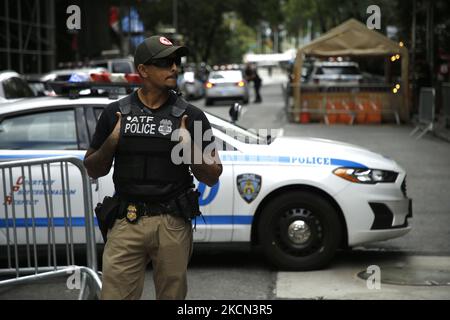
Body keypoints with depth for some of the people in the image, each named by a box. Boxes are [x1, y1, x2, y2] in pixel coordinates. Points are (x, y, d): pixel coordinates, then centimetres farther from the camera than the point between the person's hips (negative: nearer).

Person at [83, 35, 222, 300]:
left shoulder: (191, 116, 2)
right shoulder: (115, 113, 5)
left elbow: (212, 177, 4)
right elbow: (93, 170, 10)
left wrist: (191, 148, -13)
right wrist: (110, 143, -8)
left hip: (174, 225, 0)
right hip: (127, 221, 0)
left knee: (172, 295, 8)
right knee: (114, 293, -2)